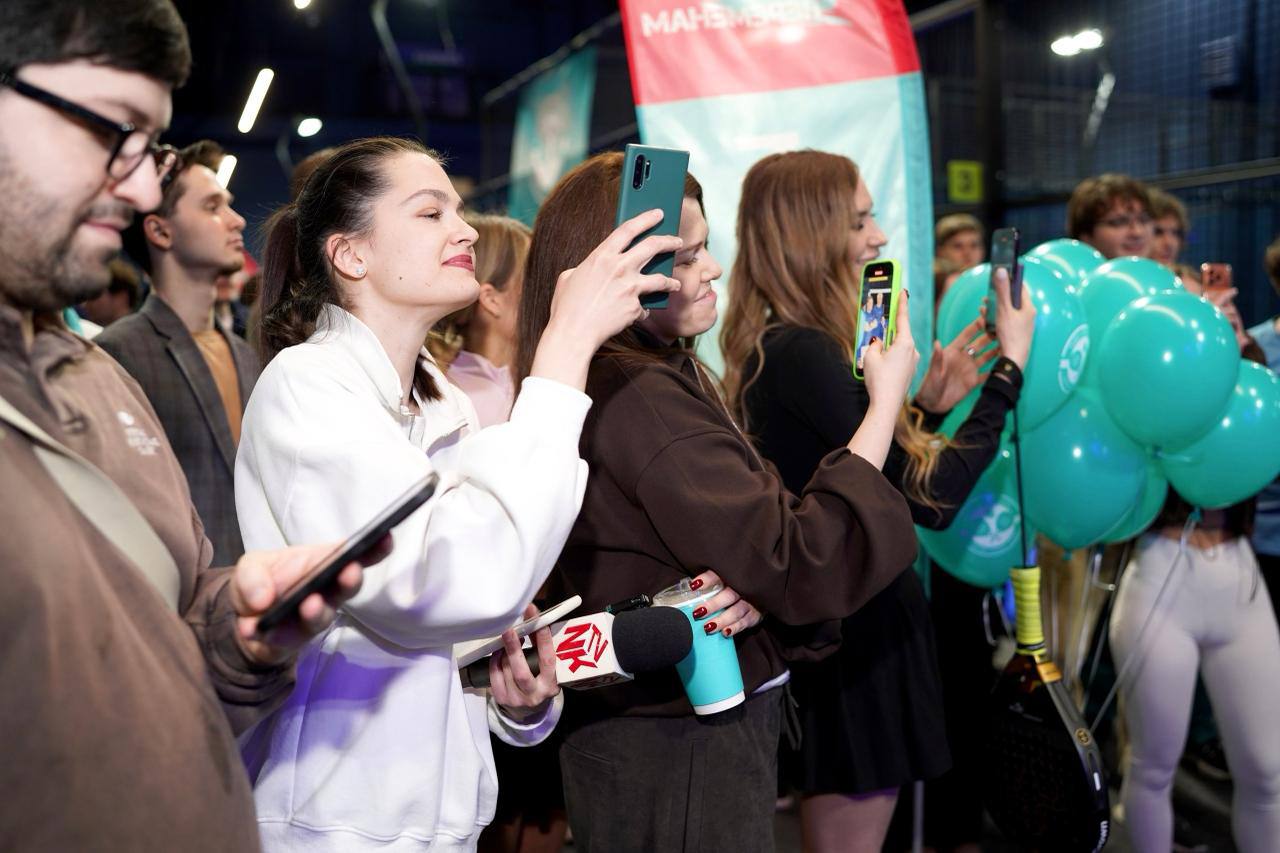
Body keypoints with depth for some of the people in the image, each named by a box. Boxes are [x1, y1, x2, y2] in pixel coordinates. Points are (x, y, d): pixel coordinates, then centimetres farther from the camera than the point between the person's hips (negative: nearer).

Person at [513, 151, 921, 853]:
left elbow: (751, 527, 8)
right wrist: (886, 401, -15)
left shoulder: (665, 373, 7)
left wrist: (755, 586, -16)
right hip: (680, 760, -9)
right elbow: (804, 570, -24)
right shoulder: (638, 397, -24)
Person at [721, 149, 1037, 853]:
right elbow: (931, 497, -23)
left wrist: (929, 404, 7)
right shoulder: (803, 352, -21)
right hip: (853, 636, -10)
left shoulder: (778, 347, 8)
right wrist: (1010, 366, -16)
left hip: (830, 623, 10)